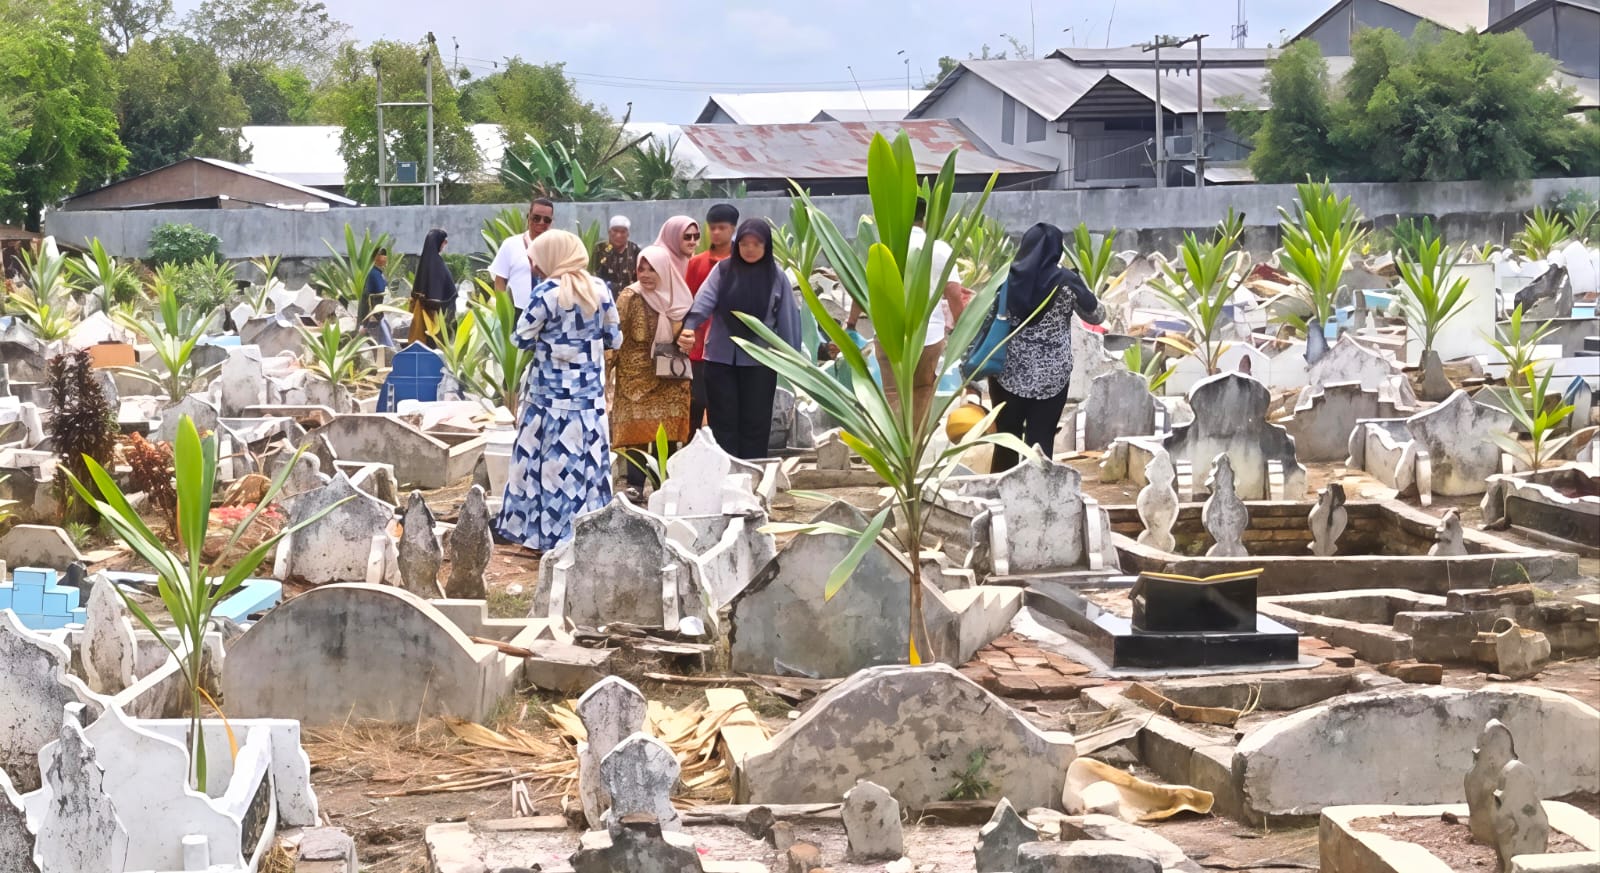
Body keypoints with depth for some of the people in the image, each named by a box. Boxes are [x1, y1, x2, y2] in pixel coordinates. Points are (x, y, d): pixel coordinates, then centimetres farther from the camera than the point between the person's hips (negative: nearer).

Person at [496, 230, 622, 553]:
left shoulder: (548, 291, -13)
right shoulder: (600, 289, 0)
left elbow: (522, 337, -8)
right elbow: (614, 337, 7)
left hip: (552, 392, -4)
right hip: (590, 390, 4)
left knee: (552, 460, 4)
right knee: (588, 460, 10)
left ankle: (546, 531, 9)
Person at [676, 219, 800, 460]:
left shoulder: (777, 277, 2)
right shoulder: (722, 271, 1)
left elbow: (787, 320, 3)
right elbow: (704, 301, -12)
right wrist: (689, 327, -31)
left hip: (759, 360, -1)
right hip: (721, 357, 1)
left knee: (755, 423, 5)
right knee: (723, 422, 4)